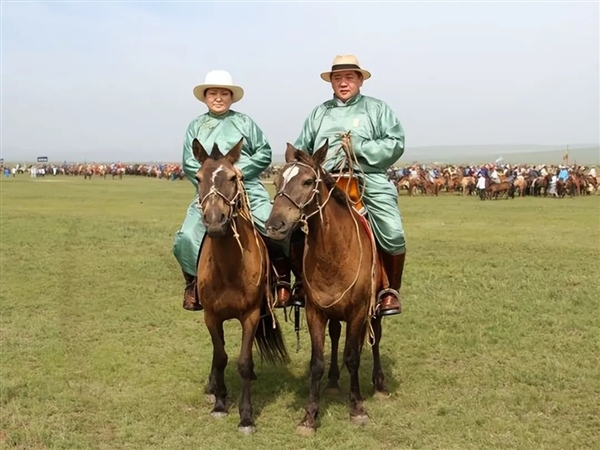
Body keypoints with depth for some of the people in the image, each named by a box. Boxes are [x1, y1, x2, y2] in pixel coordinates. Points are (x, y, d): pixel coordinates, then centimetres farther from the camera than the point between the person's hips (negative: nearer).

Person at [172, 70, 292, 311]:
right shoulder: (195, 126, 13)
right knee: (186, 237, -17)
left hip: (248, 188, -1)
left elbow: (264, 154, 6)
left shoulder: (245, 122, 10)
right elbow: (188, 163, 7)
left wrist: (242, 169, -10)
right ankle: (194, 282, 7)